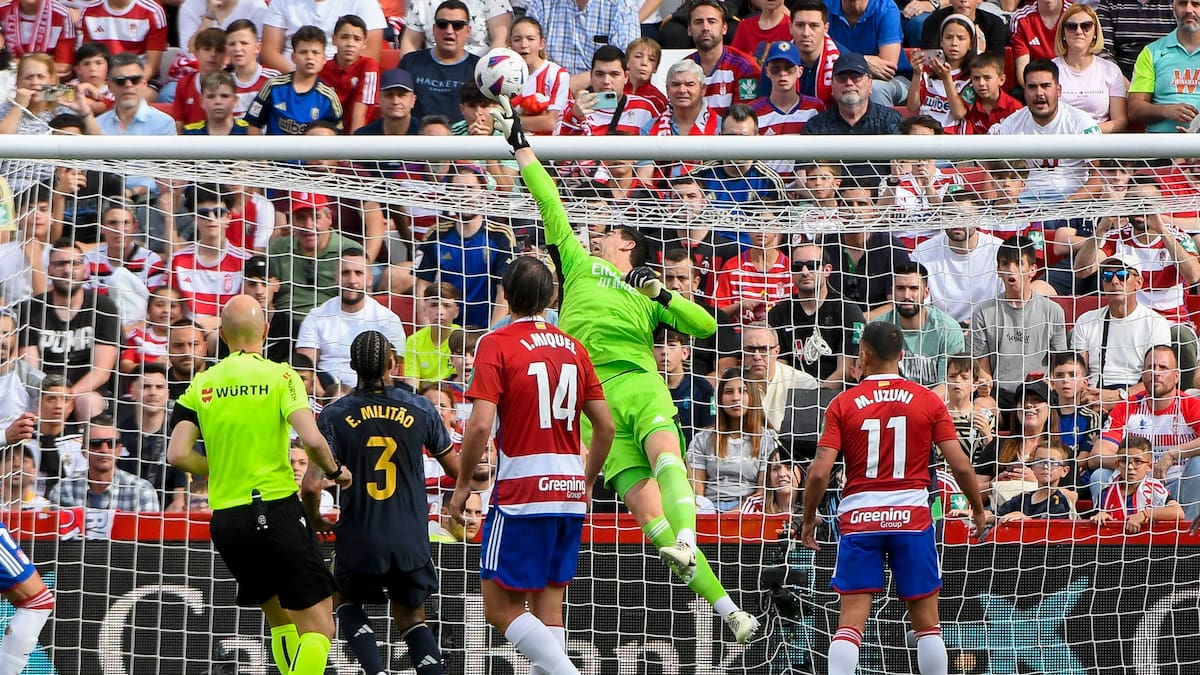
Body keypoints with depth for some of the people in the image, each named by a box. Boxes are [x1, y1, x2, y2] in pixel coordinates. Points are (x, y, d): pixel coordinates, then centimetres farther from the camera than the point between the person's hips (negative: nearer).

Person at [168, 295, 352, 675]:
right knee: (317, 625, -3)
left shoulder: (201, 385, 6)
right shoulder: (280, 376, -4)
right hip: (277, 510, -5)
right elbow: (311, 439, -17)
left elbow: (178, 455, -3)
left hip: (224, 519, 5)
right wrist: (334, 470, 3)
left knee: (280, 619, 20)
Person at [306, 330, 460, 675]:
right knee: (411, 618, 21)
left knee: (346, 603, 25)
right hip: (411, 540, 1)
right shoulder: (420, 409, -2)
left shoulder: (334, 415, -6)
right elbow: (456, 469, 10)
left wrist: (315, 518, 9)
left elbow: (312, 485, -12)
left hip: (358, 542, -1)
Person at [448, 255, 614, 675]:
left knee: (501, 610, -1)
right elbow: (606, 426, 12)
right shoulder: (573, 348, 11)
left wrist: (463, 484, -3)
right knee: (549, 610, 10)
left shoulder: (496, 344, -6)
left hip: (521, 495, -6)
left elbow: (480, 424, -16)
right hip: (570, 493, 6)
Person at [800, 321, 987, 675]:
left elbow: (819, 472, -6)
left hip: (859, 517, 0)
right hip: (912, 514, 0)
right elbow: (960, 465, -2)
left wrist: (808, 518, 9)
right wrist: (979, 510, 13)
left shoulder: (843, 404, 1)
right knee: (926, 622, 9)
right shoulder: (928, 401, 2)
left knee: (851, 622, -3)